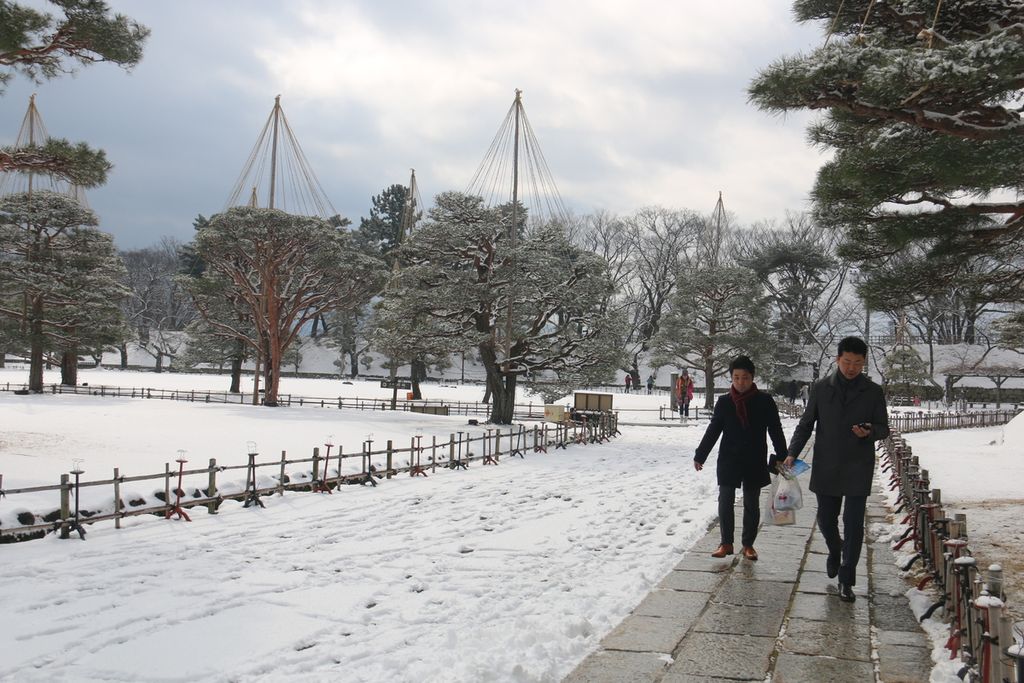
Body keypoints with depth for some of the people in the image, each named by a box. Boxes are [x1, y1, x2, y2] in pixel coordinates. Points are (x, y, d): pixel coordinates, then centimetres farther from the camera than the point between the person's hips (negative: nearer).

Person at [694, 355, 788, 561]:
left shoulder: (764, 401, -4)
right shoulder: (724, 402, 0)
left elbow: (775, 431, 1)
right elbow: (713, 430, 5)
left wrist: (782, 457, -4)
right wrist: (700, 456, 3)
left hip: (755, 462, -1)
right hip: (728, 460, 1)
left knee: (751, 505, 9)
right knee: (725, 502, 0)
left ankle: (748, 544, 20)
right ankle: (726, 543, 12)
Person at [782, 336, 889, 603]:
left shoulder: (873, 392, 0)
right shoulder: (821, 388, 2)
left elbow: (883, 428, 5)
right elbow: (806, 424, 7)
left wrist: (869, 432, -19)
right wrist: (792, 453, -3)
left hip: (857, 470, -1)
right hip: (826, 468, 2)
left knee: (854, 525, -3)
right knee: (826, 520, 11)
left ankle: (846, 581, 7)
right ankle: (835, 550, 43)